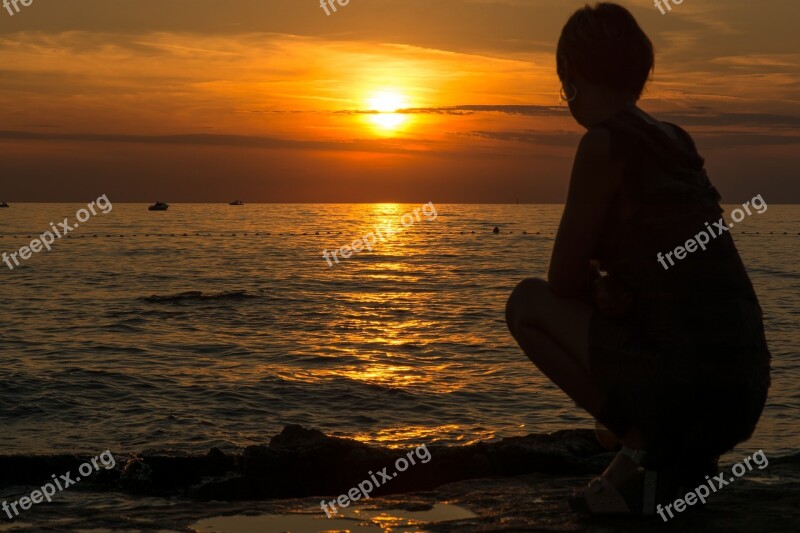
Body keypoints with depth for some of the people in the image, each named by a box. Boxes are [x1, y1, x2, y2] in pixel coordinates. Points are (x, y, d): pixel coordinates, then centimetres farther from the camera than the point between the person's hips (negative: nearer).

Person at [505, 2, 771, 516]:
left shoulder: (606, 142, -8)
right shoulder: (674, 141, 16)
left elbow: (564, 281, -2)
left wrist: (598, 286, 18)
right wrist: (612, 289, 6)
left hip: (683, 389, -8)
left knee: (528, 302, 9)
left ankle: (645, 445, -1)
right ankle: (678, 453, 11)